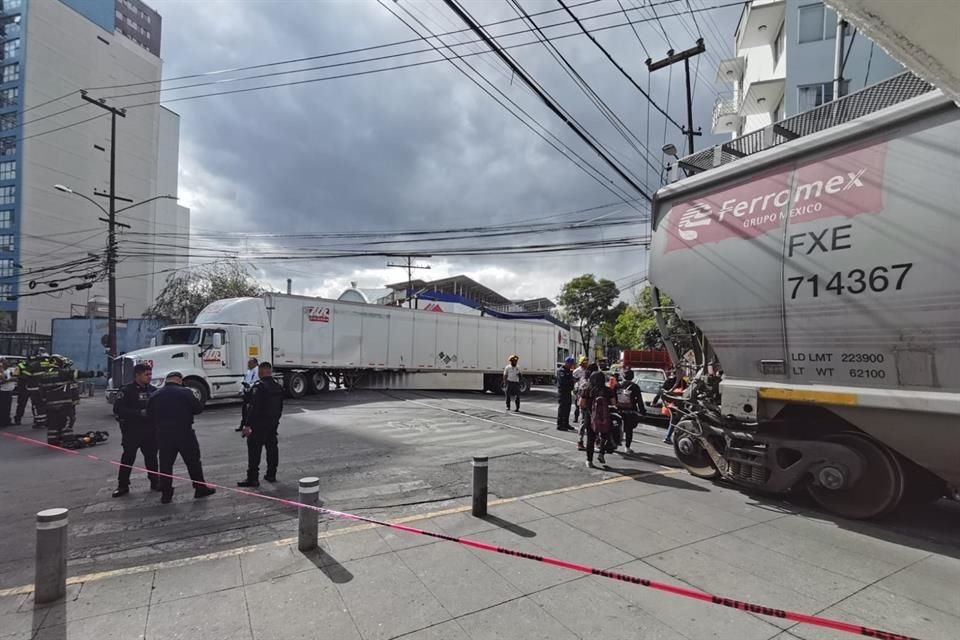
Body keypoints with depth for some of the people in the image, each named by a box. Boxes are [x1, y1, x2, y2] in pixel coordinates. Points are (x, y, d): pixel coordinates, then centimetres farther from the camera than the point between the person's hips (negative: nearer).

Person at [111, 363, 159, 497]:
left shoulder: (153, 390, 6)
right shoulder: (127, 390, -7)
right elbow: (118, 409, -14)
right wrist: (139, 413, -21)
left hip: (150, 429, 4)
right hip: (132, 430, -3)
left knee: (151, 456, 10)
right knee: (128, 457, 5)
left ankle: (155, 482, 21)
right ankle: (123, 485, 17)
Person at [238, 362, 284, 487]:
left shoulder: (259, 386, -17)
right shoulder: (278, 386, 9)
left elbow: (253, 407, -21)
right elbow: (280, 407, 16)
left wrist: (247, 425, -18)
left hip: (259, 424, -8)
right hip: (273, 423, 8)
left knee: (254, 450, -2)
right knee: (272, 448, 13)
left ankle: (252, 478, -1)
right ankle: (271, 475, 21)